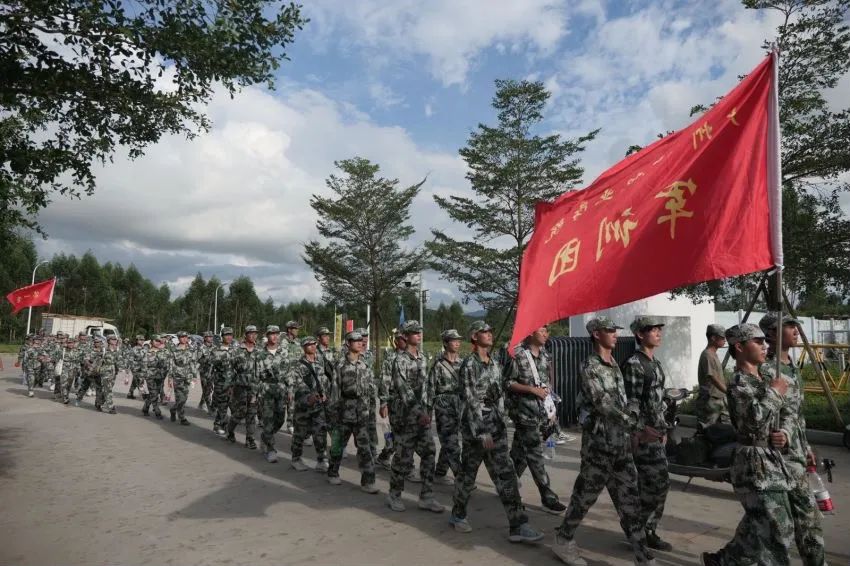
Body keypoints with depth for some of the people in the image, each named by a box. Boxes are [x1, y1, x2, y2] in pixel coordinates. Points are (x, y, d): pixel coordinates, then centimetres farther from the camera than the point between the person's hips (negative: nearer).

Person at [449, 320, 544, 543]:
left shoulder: (494, 364, 11)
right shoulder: (468, 365, -12)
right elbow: (469, 401, -17)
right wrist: (482, 433, -20)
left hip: (496, 426, 7)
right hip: (475, 427, -7)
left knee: (505, 475, 2)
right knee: (468, 475, 8)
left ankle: (517, 526, 4)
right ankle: (458, 515, 28)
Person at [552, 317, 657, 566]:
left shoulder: (614, 364, 11)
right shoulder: (590, 367, -15)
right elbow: (604, 406, -23)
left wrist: (636, 428, 6)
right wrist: (639, 427, -25)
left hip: (622, 443, 8)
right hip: (599, 444, -7)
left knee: (629, 500, 9)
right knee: (585, 495, 6)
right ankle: (563, 541, 24)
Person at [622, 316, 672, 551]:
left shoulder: (655, 362, 13)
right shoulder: (633, 364, -15)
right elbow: (632, 404, -18)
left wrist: (664, 428, 18)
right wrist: (635, 437, -19)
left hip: (657, 432, 9)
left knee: (649, 484, 13)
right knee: (658, 483, -5)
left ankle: (644, 530, 24)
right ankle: (643, 532, 9)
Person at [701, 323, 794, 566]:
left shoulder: (762, 380, 12)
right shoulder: (739, 382, -15)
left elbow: (776, 419, 18)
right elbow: (755, 419, -29)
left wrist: (784, 435, -2)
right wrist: (773, 393, -16)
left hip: (772, 462, 9)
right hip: (755, 466, -9)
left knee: (757, 529, 17)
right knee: (778, 533, -5)